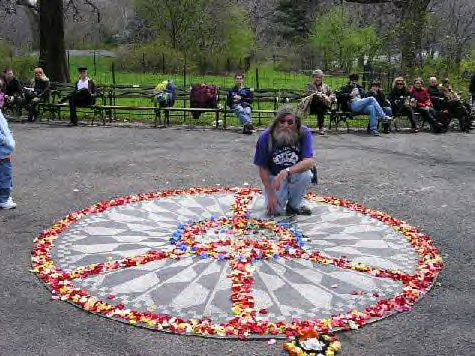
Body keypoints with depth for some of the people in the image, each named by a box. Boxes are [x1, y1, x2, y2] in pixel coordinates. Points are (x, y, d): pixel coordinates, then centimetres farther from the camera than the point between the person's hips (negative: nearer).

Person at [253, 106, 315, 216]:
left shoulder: (304, 133, -20)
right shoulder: (265, 137, -18)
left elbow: (310, 162, -31)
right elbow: (263, 168, -11)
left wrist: (286, 172, -45)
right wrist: (270, 194, -17)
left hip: (296, 173, 1)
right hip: (274, 175, 0)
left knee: (306, 174, -34)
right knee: (274, 210, -19)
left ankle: (294, 205, -4)